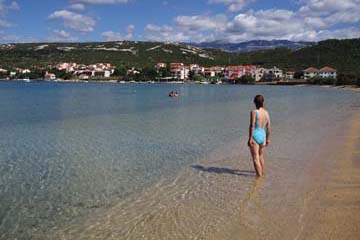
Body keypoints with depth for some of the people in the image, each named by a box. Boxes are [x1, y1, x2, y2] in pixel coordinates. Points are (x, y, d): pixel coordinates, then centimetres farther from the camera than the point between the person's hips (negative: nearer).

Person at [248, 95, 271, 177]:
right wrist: (268, 139, 16)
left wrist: (250, 139, -14)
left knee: (256, 158, 2)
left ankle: (259, 175, 3)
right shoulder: (266, 112, 3)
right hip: (263, 136, 7)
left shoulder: (254, 112, -15)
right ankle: (262, 172, 39)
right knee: (260, 156, 24)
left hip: (255, 136, -7)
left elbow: (252, 126, -18)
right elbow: (268, 127, 7)